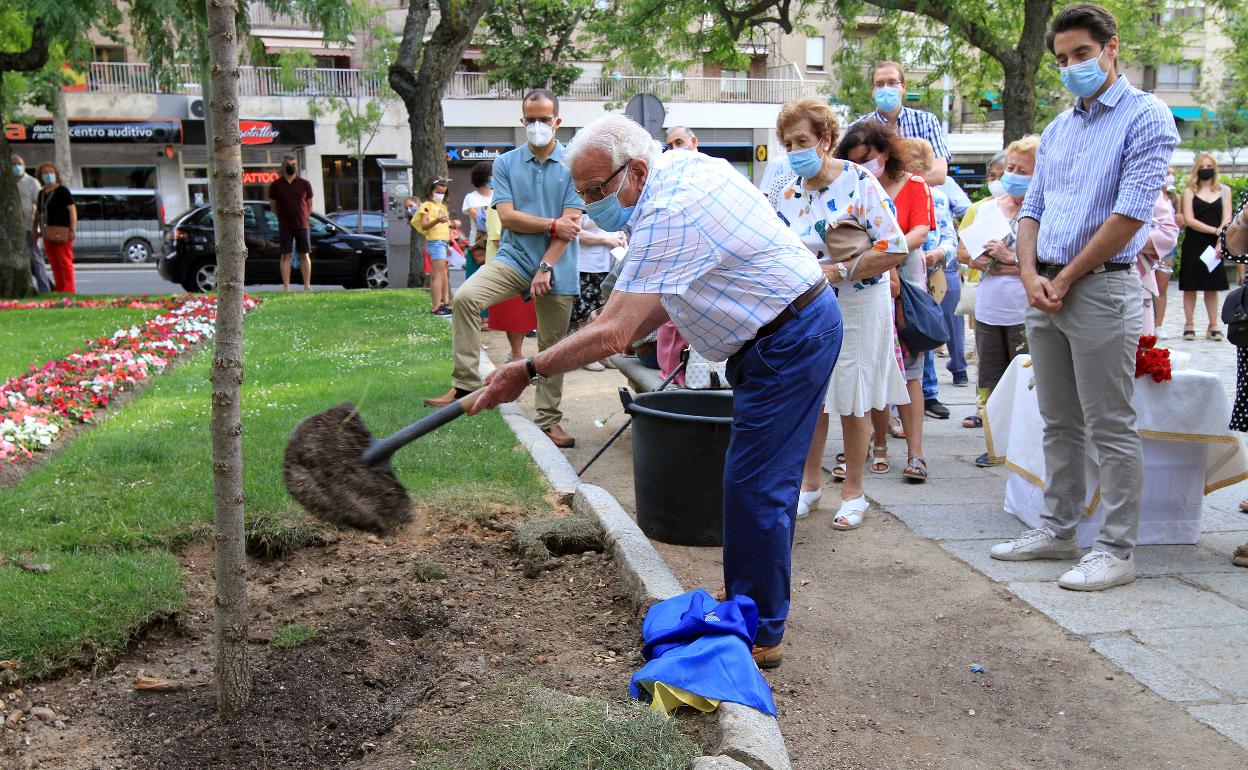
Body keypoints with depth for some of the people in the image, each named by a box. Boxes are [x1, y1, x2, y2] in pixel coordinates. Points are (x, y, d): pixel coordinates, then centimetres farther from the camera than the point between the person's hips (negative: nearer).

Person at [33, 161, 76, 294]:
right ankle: (59, 290, 12)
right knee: (54, 264, 7)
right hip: (48, 234, 7)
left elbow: (72, 209, -10)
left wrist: (73, 230, -18)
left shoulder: (63, 191, -5)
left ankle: (69, 291, -7)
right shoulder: (42, 193, 16)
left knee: (65, 263, -7)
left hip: (62, 232, -7)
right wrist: (35, 228, 15)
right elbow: (38, 212, 24)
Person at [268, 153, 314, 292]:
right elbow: (273, 206, 9)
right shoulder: (276, 185, 1)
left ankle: (307, 286, 7)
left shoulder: (305, 184, 4)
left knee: (305, 255, 3)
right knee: (286, 256, 0)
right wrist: (283, 217, 12)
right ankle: (286, 287, 2)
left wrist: (302, 217, 13)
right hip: (284, 227, -1)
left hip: (302, 225, 1)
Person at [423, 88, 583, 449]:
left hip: (557, 268, -1)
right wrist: (552, 225, -10)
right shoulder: (506, 163, 7)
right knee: (465, 297, -24)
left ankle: (549, 419, 19)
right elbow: (507, 217, -3)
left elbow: (571, 223, -7)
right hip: (515, 257, 1)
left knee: (552, 347, 6)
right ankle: (466, 383, -16)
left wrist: (546, 267, -14)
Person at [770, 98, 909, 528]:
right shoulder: (786, 196, 3)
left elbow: (895, 251, -17)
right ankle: (811, 484, 23)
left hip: (857, 305, -4)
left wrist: (839, 272, -21)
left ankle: (853, 492, 17)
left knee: (852, 400, 3)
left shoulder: (859, 183, -13)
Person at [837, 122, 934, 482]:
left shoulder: (914, 185, 3)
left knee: (907, 369, -4)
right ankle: (879, 443, 17)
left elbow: (920, 233, -9)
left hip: (904, 282, -2)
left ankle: (915, 452, -3)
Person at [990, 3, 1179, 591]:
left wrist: (1065, 279, -11)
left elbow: (1131, 214, -14)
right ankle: (1058, 530, 24)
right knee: (1059, 424, 14)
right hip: (1045, 292, 7)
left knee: (1110, 428, -3)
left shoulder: (1145, 117, -5)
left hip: (1101, 288, -7)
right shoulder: (1057, 130, 17)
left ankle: (1116, 550, 5)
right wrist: (1031, 274, -3)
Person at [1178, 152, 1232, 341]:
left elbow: (1227, 219, 1)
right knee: (1190, 286, 0)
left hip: (1214, 245, 1)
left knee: (1212, 287, 5)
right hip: (1193, 244, -1)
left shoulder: (1224, 190, 9)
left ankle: (1213, 326, 8)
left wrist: (1221, 240, -13)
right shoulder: (1189, 191, 4)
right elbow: (1189, 219, -7)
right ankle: (1189, 325, 6)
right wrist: (1215, 230, -14)